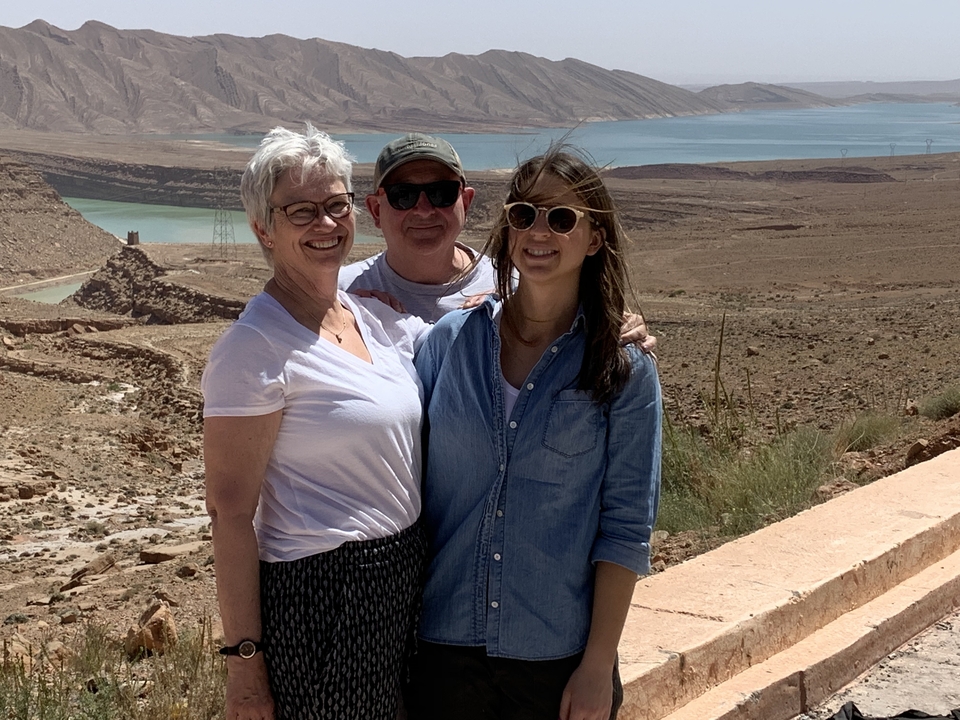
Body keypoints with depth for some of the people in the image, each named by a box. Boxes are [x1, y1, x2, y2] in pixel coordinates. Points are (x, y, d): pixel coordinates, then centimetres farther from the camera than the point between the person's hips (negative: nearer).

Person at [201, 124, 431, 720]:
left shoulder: (375, 317, 6)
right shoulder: (254, 348, -14)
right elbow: (230, 513, -15)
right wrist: (244, 661, -16)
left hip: (407, 576, 7)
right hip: (318, 596, -7)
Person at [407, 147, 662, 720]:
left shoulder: (627, 374, -4)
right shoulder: (448, 341, 1)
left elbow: (627, 528, -5)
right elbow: (407, 483, 5)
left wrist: (598, 665, -9)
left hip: (559, 658, -1)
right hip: (445, 646, 2)